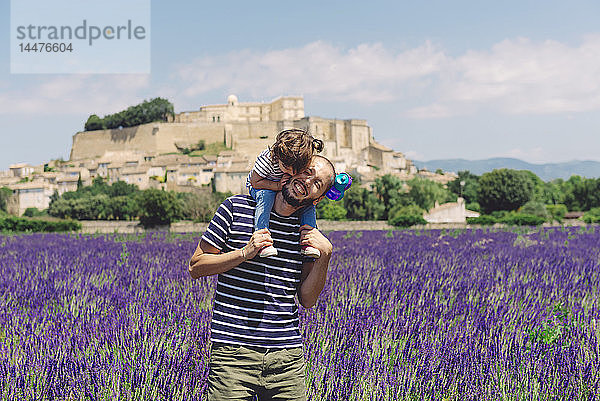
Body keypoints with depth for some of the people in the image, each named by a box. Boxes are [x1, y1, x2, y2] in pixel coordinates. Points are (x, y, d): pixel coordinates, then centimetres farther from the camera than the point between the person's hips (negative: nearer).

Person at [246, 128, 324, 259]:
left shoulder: (304, 161, -25)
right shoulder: (267, 159, -37)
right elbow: (255, 182, -25)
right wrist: (277, 186, -35)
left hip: (287, 189, 4)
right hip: (260, 187, -4)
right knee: (266, 196, -37)